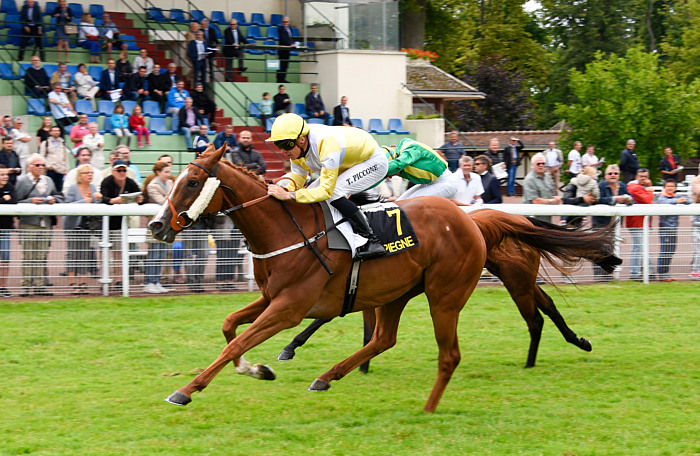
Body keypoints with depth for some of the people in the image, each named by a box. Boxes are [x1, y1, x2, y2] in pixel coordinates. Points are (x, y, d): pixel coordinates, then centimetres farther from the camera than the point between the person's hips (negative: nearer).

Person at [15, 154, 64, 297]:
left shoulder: (48, 181, 16)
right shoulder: (21, 181, -1)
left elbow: (59, 197, 22)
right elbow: (17, 202, -7)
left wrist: (54, 200, 0)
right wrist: (31, 201, -19)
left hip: (45, 223, 5)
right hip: (29, 223, -5)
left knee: (42, 256, 6)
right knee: (28, 256, -5)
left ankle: (39, 285, 10)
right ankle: (26, 285, -1)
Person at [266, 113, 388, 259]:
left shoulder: (327, 143, -38)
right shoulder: (297, 149, -11)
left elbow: (326, 191, -39)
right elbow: (295, 185, -2)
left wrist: (288, 195, -45)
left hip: (374, 161, -9)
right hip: (347, 165, 9)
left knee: (334, 192, -29)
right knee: (311, 193, -2)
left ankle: (371, 240, -23)